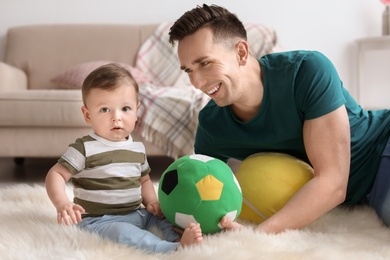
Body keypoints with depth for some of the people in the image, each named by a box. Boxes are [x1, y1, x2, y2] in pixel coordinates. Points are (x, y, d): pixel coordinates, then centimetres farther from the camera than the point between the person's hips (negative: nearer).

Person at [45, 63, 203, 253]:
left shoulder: (138, 149, 9)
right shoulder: (85, 149, -11)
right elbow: (56, 174, -13)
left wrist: (152, 202, 3)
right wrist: (62, 203, -31)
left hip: (136, 215, 8)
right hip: (99, 221, -7)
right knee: (120, 232, -34)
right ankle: (174, 249, -41)